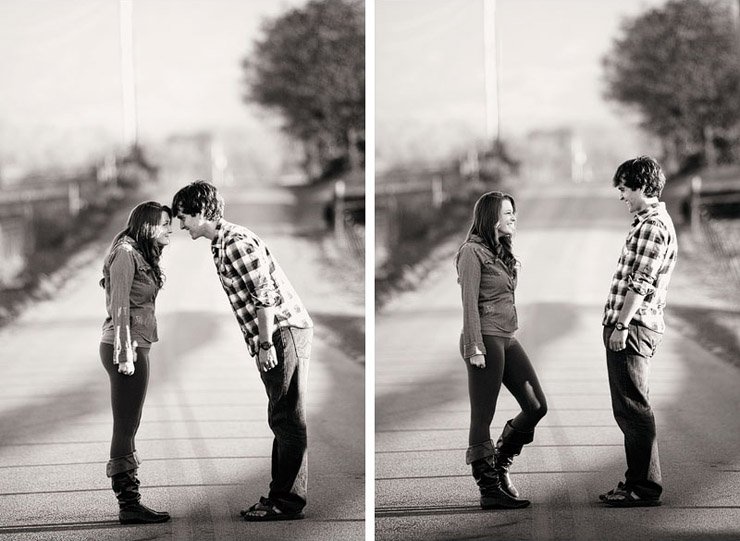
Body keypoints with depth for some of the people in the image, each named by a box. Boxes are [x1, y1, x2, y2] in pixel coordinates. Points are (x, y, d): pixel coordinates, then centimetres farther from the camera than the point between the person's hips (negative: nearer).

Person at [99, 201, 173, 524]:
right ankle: (129, 505, -7)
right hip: (125, 346, -10)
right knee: (125, 427, -8)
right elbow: (119, 305, -16)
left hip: (136, 346, 10)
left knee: (128, 427, 10)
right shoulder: (126, 253, -12)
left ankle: (129, 502, 14)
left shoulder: (142, 256, 18)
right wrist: (125, 351, -19)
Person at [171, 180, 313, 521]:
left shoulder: (237, 242, -15)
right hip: (274, 338, 11)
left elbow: (266, 294, -20)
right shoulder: (220, 245, 17)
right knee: (281, 420, 13)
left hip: (284, 331, -11)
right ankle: (280, 496, 18)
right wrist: (261, 344, 19)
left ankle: (287, 502, -5)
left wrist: (265, 344, -20)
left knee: (287, 420, -7)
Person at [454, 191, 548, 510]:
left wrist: (513, 273, 12)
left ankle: (499, 465, 21)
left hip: (508, 339, 9)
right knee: (482, 418, -4)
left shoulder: (502, 252, 21)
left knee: (536, 406, 5)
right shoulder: (472, 251, -6)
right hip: (486, 339, -9)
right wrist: (474, 348, -16)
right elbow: (469, 302, -12)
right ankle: (489, 489, -2)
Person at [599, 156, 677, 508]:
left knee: (633, 409, -8)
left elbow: (640, 282, -20)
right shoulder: (651, 222, 20)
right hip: (628, 326, 11)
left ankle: (645, 488, -5)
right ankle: (637, 481, 21)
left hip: (632, 327, -11)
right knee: (628, 410, 15)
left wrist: (622, 325, -22)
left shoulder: (652, 227, -14)